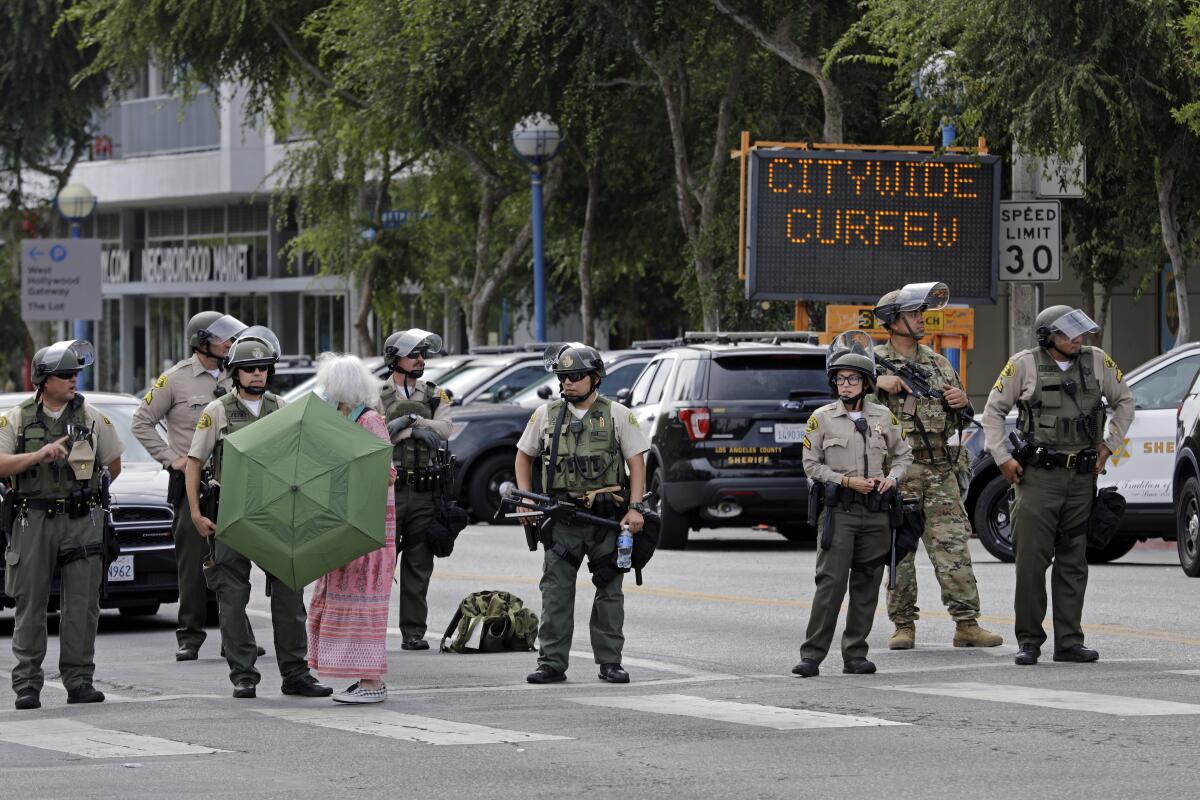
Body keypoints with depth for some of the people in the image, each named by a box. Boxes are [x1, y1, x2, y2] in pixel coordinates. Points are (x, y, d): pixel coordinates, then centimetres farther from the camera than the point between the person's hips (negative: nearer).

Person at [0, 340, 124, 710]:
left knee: (82, 604, -1)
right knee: (30, 604, -1)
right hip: (32, 521, -1)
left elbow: (113, 464, 18)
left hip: (82, 522, 1)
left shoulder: (91, 417, 8)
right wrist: (39, 455, -18)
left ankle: (79, 679, 5)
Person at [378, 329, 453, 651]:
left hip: (424, 494, 3)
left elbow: (444, 428, -6)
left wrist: (406, 422, -12)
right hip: (388, 490, -3)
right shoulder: (377, 396, 3)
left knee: (418, 567, 5)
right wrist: (417, 429, -13)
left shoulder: (435, 395, 12)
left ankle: (414, 632, 10)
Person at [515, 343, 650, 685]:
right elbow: (524, 455, 18)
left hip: (608, 518, -1)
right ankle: (552, 663, 0)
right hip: (562, 519, 1)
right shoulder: (546, 414, 7)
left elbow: (636, 462, 0)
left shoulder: (618, 415, 2)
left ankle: (610, 662, 10)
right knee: (556, 591, -2)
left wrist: (635, 508, -9)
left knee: (609, 591, 5)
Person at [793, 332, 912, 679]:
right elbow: (811, 464, 0)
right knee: (831, 582, -10)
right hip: (839, 510, -3)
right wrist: (847, 481, -11)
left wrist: (891, 478, -2)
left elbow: (903, 454, 18)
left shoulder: (883, 417, 9)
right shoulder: (822, 418, 2)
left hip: (876, 512, 3)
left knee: (867, 585, 5)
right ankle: (812, 655, -9)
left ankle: (855, 655, 12)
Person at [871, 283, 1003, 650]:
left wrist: (961, 402, -1)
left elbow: (961, 419, 21)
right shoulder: (874, 361, 4)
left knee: (953, 548, -4)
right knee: (899, 551, 1)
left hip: (940, 472, 3)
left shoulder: (938, 362, 17)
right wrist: (879, 383, -22)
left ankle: (967, 624, -5)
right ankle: (904, 626, 9)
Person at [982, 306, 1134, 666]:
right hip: (1038, 475, -3)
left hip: (1082, 475, 3)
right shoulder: (1024, 364, -3)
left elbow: (1124, 401, 19)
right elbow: (994, 409, 6)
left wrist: (1109, 445, 10)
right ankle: (1029, 641, 1)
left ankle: (1069, 642, 11)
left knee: (1073, 562, 7)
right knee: (1031, 558, -6)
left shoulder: (1097, 361, 6)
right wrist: (1002, 458, -1)